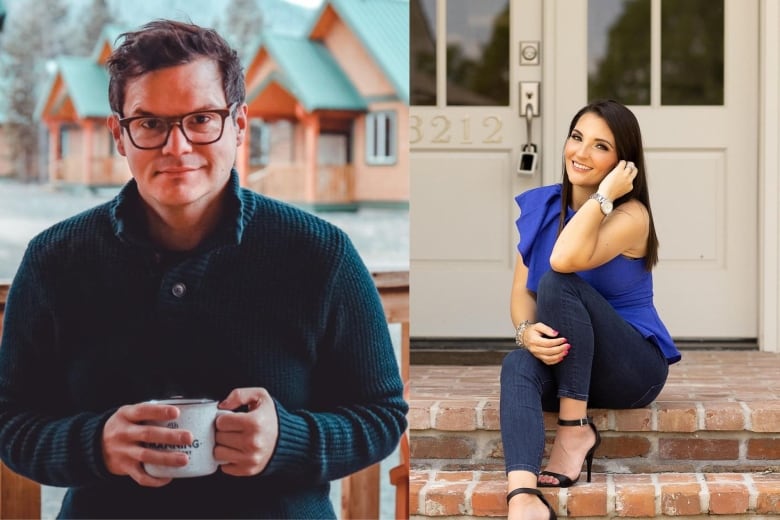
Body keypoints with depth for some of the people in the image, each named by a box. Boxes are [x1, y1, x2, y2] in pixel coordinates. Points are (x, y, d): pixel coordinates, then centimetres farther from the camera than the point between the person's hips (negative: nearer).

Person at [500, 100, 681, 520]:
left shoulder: (631, 215, -13)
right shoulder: (540, 206, 6)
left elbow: (565, 260, -32)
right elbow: (521, 292, -1)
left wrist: (605, 193, -23)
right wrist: (527, 331, -24)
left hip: (633, 368, -4)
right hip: (564, 362, 4)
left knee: (557, 282, -29)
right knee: (517, 365, -33)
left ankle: (574, 428, -22)